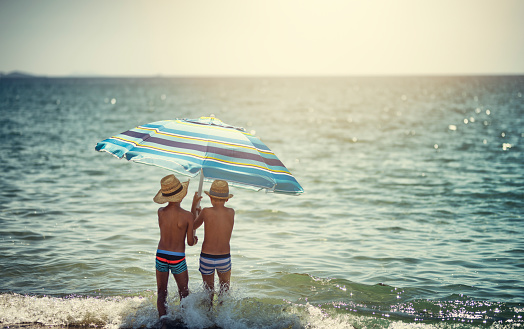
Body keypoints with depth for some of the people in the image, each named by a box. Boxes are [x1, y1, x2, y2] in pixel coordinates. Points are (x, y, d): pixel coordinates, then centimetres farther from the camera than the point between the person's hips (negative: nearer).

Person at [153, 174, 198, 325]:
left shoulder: (160, 212, -6)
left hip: (161, 256, 2)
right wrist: (195, 239, 16)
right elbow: (190, 242, -8)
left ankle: (162, 318, -7)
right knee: (184, 293, 18)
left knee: (161, 293, 11)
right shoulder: (188, 216, -15)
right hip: (178, 259, -2)